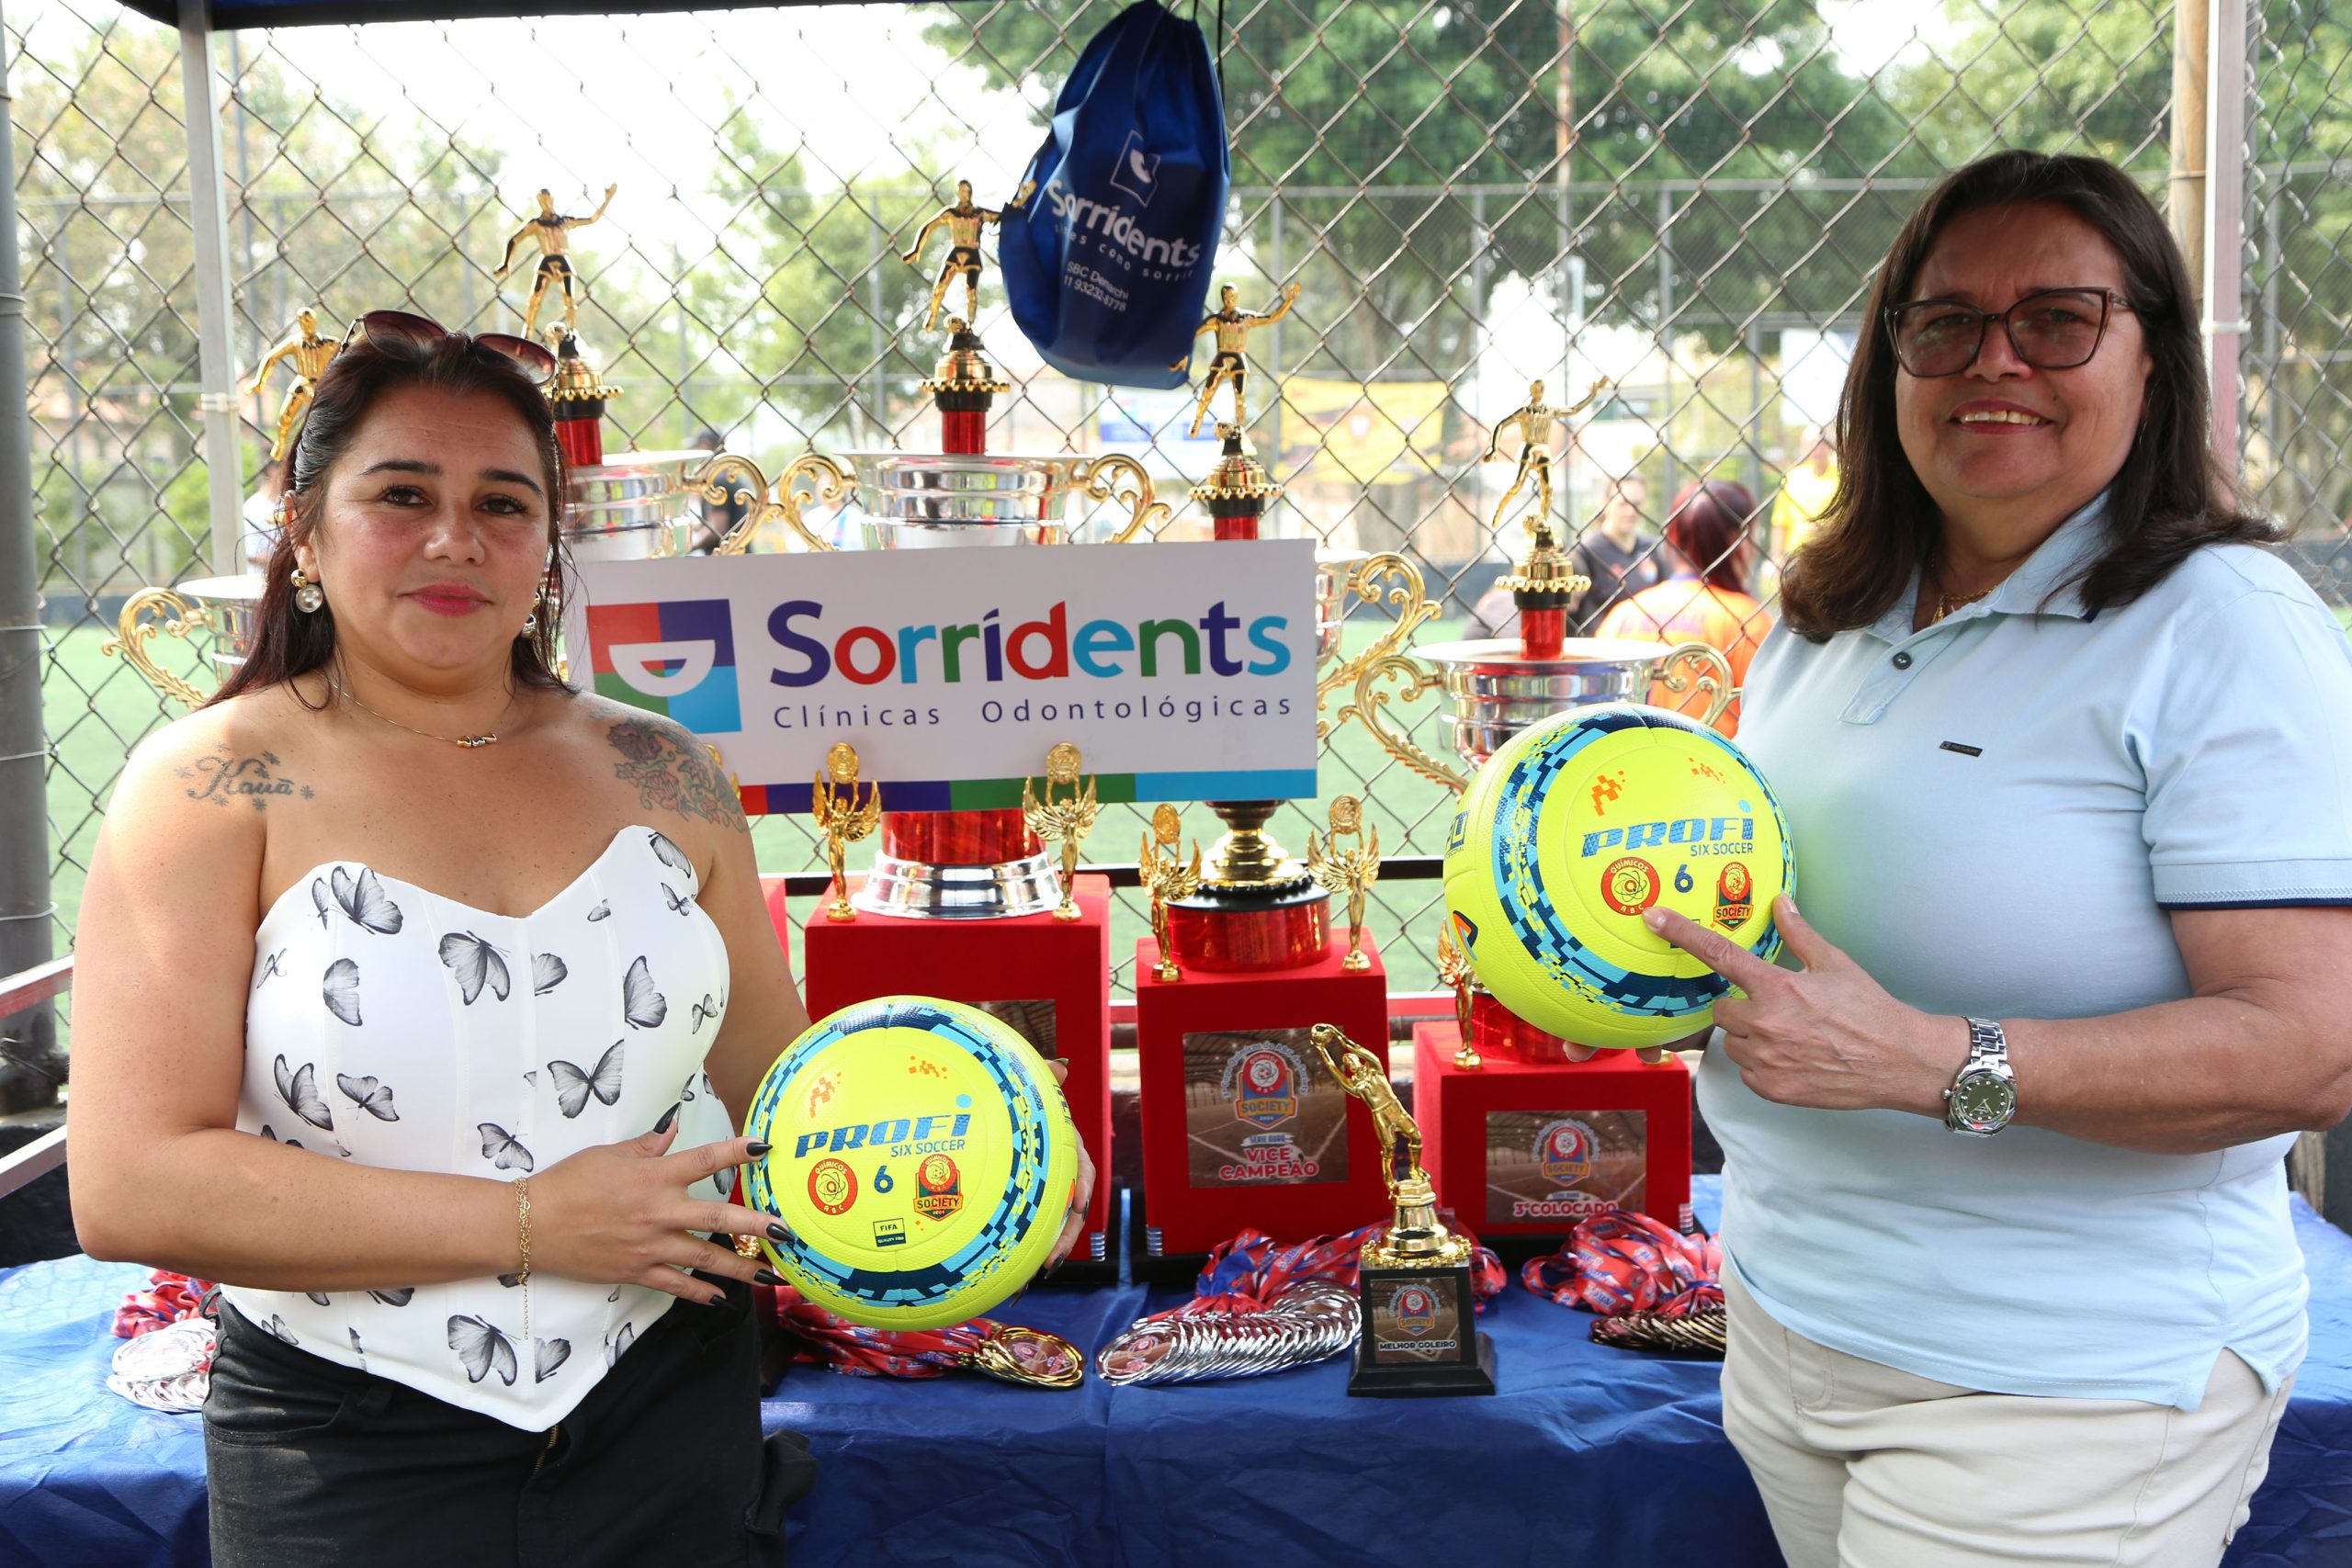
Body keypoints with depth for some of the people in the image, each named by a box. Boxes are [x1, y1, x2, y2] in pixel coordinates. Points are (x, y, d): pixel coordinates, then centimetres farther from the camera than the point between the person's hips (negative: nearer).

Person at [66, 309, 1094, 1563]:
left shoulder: (658, 775, 2)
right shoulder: (215, 788, -8)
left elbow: (778, 1075, 10)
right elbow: (129, 1188, -15)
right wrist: (527, 1224, -18)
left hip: (670, 1418, 3)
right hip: (349, 1455, -2)